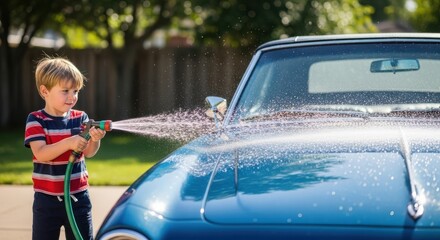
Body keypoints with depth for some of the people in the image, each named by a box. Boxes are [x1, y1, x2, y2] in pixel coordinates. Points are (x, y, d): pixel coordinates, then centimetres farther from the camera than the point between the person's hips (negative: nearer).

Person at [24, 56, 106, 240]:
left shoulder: (80, 118, 2)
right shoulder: (36, 120, -7)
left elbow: (89, 152, -9)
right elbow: (40, 154, -19)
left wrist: (95, 139, -32)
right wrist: (69, 143, -34)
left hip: (78, 197, 2)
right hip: (47, 199, -2)